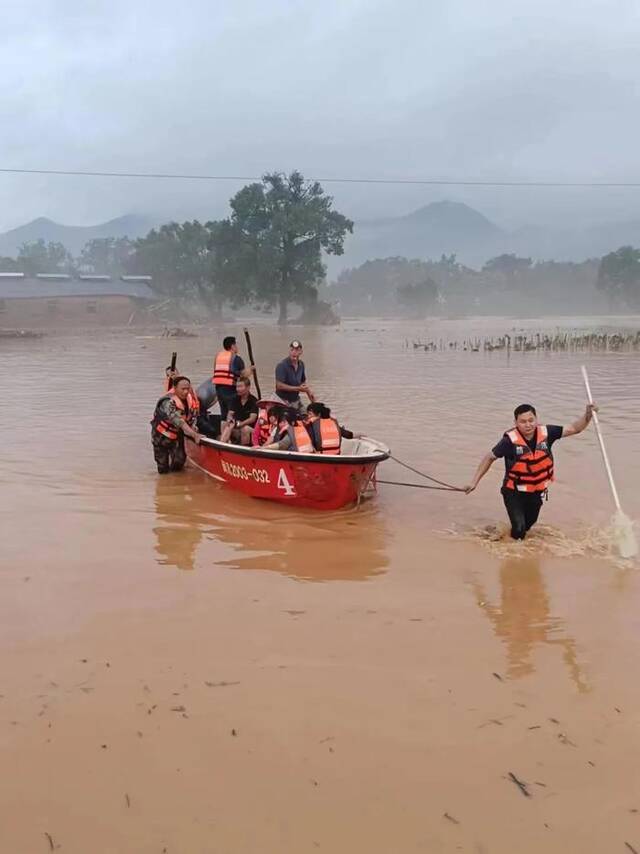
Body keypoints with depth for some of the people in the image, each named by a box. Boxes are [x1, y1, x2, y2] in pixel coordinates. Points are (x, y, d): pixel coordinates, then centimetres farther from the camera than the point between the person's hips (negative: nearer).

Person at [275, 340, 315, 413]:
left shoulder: (301, 364, 7)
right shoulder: (282, 365, -15)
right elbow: (279, 385, -21)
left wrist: (309, 392, 3)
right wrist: (298, 388, -21)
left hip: (296, 400, 7)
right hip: (284, 401, -7)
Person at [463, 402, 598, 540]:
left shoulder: (545, 433, -14)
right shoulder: (510, 440, -23)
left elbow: (574, 429, -7)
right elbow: (490, 458, -11)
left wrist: (588, 415, -24)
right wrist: (474, 482, -12)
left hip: (536, 492, 4)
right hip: (514, 493, -4)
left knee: (529, 523, 23)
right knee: (519, 529, -14)